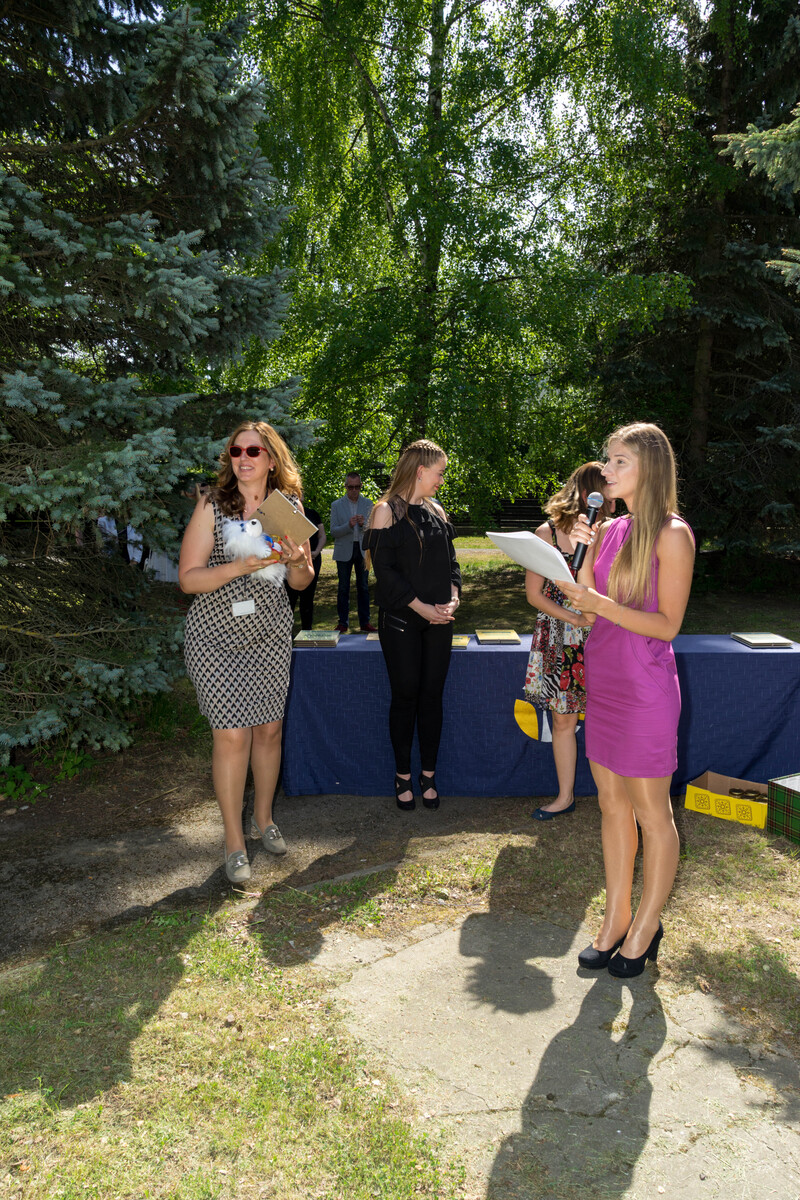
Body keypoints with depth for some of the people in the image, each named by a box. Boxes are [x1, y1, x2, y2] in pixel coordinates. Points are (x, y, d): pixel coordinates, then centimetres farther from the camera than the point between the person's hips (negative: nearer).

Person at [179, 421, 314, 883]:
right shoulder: (212, 506, -6)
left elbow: (303, 582, 9)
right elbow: (188, 579, -10)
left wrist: (298, 560, -14)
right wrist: (237, 567, -25)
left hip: (270, 633, 4)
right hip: (217, 636, -3)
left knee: (269, 728, 10)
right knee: (232, 735, -5)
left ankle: (264, 818, 32)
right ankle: (235, 842, 11)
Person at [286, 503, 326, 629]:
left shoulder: (312, 514, 13)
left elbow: (322, 536, 12)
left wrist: (317, 552, -6)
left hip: (312, 560, 3)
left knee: (308, 597, 6)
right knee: (290, 596, -9)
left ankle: (307, 630, 14)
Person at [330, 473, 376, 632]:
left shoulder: (368, 504, 8)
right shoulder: (337, 505, 4)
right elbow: (333, 532, -2)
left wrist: (364, 524, -17)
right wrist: (348, 525, -19)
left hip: (363, 549, 1)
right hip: (344, 551, -1)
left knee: (363, 587, 4)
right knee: (343, 588, 2)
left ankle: (365, 622, 10)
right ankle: (343, 623, 8)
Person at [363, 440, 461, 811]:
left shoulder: (436, 511, 13)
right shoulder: (387, 511, -5)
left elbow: (450, 561, 15)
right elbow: (384, 569, -11)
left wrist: (452, 599, -3)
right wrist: (422, 607, -15)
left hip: (439, 621, 5)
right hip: (401, 620, -5)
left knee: (432, 695, 7)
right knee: (405, 695, 1)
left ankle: (428, 775, 18)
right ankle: (403, 776, 15)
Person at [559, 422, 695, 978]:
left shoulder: (672, 534, -10)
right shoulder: (612, 530, 10)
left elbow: (667, 624, -13)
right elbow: (586, 612, 10)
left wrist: (601, 604, -23)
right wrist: (586, 550, 0)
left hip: (645, 687, -7)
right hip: (603, 681, 7)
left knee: (651, 814, 7)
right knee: (612, 806, 14)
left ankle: (645, 928, 24)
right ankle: (615, 922, 27)